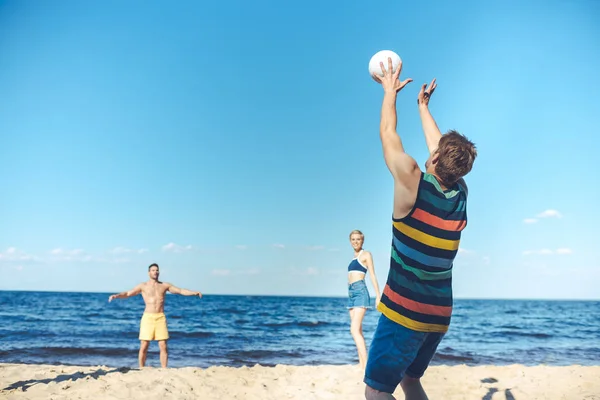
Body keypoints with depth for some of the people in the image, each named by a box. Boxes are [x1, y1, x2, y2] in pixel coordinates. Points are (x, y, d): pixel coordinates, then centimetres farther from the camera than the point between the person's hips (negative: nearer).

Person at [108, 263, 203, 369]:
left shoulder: (165, 285, 12)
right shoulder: (143, 286, 7)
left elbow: (181, 291, 9)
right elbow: (128, 293, 2)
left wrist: (194, 293, -4)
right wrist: (116, 296, -14)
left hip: (161, 317, 1)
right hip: (148, 317, -1)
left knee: (163, 346, -2)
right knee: (144, 346, -2)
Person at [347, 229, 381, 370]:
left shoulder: (366, 254, 0)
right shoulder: (354, 257, 20)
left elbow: (372, 275, -5)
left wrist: (378, 295, -12)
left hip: (360, 291, -8)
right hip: (351, 293, 8)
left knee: (354, 330, -17)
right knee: (358, 331, 7)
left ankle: (366, 365, -19)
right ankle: (361, 364, 10)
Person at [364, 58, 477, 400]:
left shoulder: (414, 183, -16)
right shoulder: (461, 194, 1)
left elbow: (389, 134, -3)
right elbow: (441, 146, 17)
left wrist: (390, 91, 12)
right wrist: (423, 106, 28)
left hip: (404, 311, -7)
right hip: (441, 314, 7)